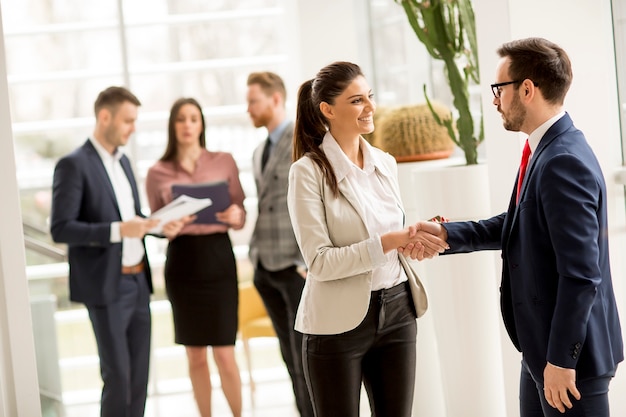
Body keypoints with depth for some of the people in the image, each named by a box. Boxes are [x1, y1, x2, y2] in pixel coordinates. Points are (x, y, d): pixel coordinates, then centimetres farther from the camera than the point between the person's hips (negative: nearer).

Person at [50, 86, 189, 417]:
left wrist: (159, 225, 3)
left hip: (138, 281, 8)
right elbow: (61, 228, -17)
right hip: (106, 286, -7)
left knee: (139, 374, 9)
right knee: (118, 376, -3)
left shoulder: (122, 161, 14)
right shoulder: (74, 165, -11)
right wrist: (118, 230, -25)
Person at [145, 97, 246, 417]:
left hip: (218, 257, -1)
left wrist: (236, 216, -16)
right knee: (195, 355, 7)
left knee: (224, 353, -3)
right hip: (182, 261, 1)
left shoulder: (224, 162, 4)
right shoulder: (158, 172, 3)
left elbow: (240, 217, 6)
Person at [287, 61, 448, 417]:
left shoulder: (386, 164, 7)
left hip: (396, 311, 5)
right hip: (339, 322, -5)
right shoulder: (309, 171, -10)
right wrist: (388, 242, -22)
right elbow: (319, 262, -15)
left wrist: (418, 240, -6)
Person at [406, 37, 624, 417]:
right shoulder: (548, 149, 8)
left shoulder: (564, 162, -23)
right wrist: (447, 235, 8)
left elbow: (581, 274, -25)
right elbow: (516, 225, 18)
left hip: (570, 351, -10)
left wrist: (562, 359, -21)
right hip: (542, 344, 10)